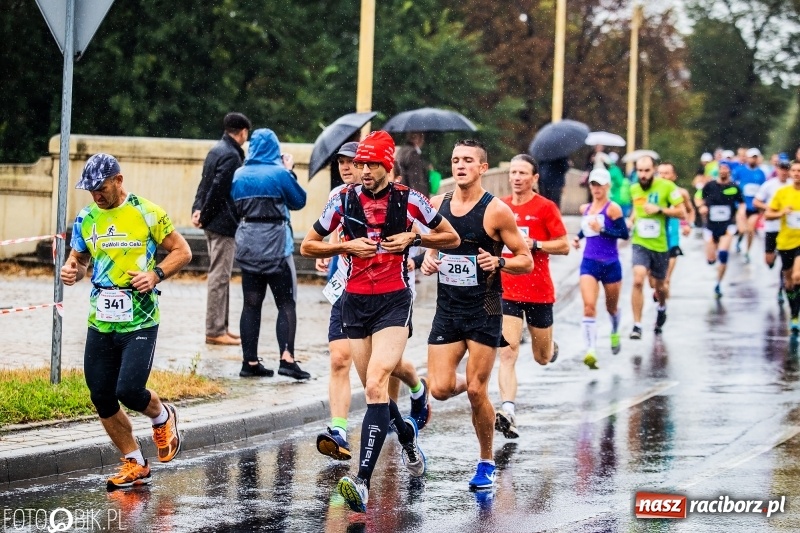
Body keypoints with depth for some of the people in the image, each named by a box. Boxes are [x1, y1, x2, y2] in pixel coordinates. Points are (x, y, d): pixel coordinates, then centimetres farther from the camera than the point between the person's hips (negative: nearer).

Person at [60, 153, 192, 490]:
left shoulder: (147, 213, -6)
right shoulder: (86, 219, 8)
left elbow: (182, 251, 0)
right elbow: (79, 259, 20)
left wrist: (156, 274, -16)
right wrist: (72, 271, -4)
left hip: (139, 324, -5)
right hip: (100, 324, 5)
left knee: (129, 391, -16)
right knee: (102, 400, 3)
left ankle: (162, 417, 19)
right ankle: (134, 465, 20)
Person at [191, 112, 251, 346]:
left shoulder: (216, 151, 15)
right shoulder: (231, 156, -16)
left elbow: (205, 184, 13)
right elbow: (217, 188, -21)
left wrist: (198, 210, 0)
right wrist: (204, 217, -12)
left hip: (213, 224, 10)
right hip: (224, 224, -10)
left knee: (220, 276, 16)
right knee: (219, 276, -6)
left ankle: (220, 326, 22)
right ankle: (215, 331, -4)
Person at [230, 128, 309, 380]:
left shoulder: (239, 175, 4)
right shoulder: (280, 173, -10)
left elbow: (235, 206, 13)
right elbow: (299, 201, 2)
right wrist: (290, 171, 11)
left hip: (247, 244, 5)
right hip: (275, 243, -4)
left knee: (251, 303, 9)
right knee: (286, 303, -1)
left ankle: (250, 361, 9)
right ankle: (286, 357, -14)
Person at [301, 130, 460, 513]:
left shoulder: (408, 200, -2)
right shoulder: (344, 200, 3)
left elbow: (452, 238, 8)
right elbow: (308, 246, 9)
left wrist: (412, 238, -7)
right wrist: (348, 245, -6)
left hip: (394, 301, -4)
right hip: (354, 302, 4)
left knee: (375, 386, -19)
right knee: (374, 390, 11)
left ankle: (363, 482, -26)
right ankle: (407, 435, 45)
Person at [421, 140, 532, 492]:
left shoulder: (496, 211, -9)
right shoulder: (438, 205, 5)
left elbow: (526, 261, -4)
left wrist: (498, 262, -23)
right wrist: (428, 261, -1)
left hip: (484, 310, -4)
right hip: (447, 308, 4)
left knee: (476, 391, -5)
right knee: (440, 389, -6)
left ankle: (486, 463, 14)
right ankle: (467, 383, 31)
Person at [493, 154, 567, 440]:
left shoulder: (545, 208, -5)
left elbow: (564, 246, -5)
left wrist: (534, 245, -17)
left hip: (539, 292, -1)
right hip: (506, 291, 2)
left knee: (542, 357, 13)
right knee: (508, 352, -16)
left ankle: (551, 348, 50)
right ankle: (507, 411, -24)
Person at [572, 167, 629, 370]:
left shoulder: (613, 209, -8)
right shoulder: (585, 209, 8)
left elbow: (624, 234, -15)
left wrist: (602, 230, -23)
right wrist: (578, 237, 8)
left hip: (610, 264, -3)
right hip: (589, 263, 3)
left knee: (611, 306, 16)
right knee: (589, 306, -17)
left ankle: (615, 333, 50)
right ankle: (590, 351, -23)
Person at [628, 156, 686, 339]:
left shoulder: (667, 186, -10)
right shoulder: (634, 189, 3)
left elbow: (682, 212, -10)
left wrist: (659, 209, -21)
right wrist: (631, 221, 5)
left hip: (660, 245, -1)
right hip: (640, 243, 1)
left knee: (659, 285, 16)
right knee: (638, 280, -18)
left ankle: (662, 308, 51)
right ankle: (637, 325, -14)